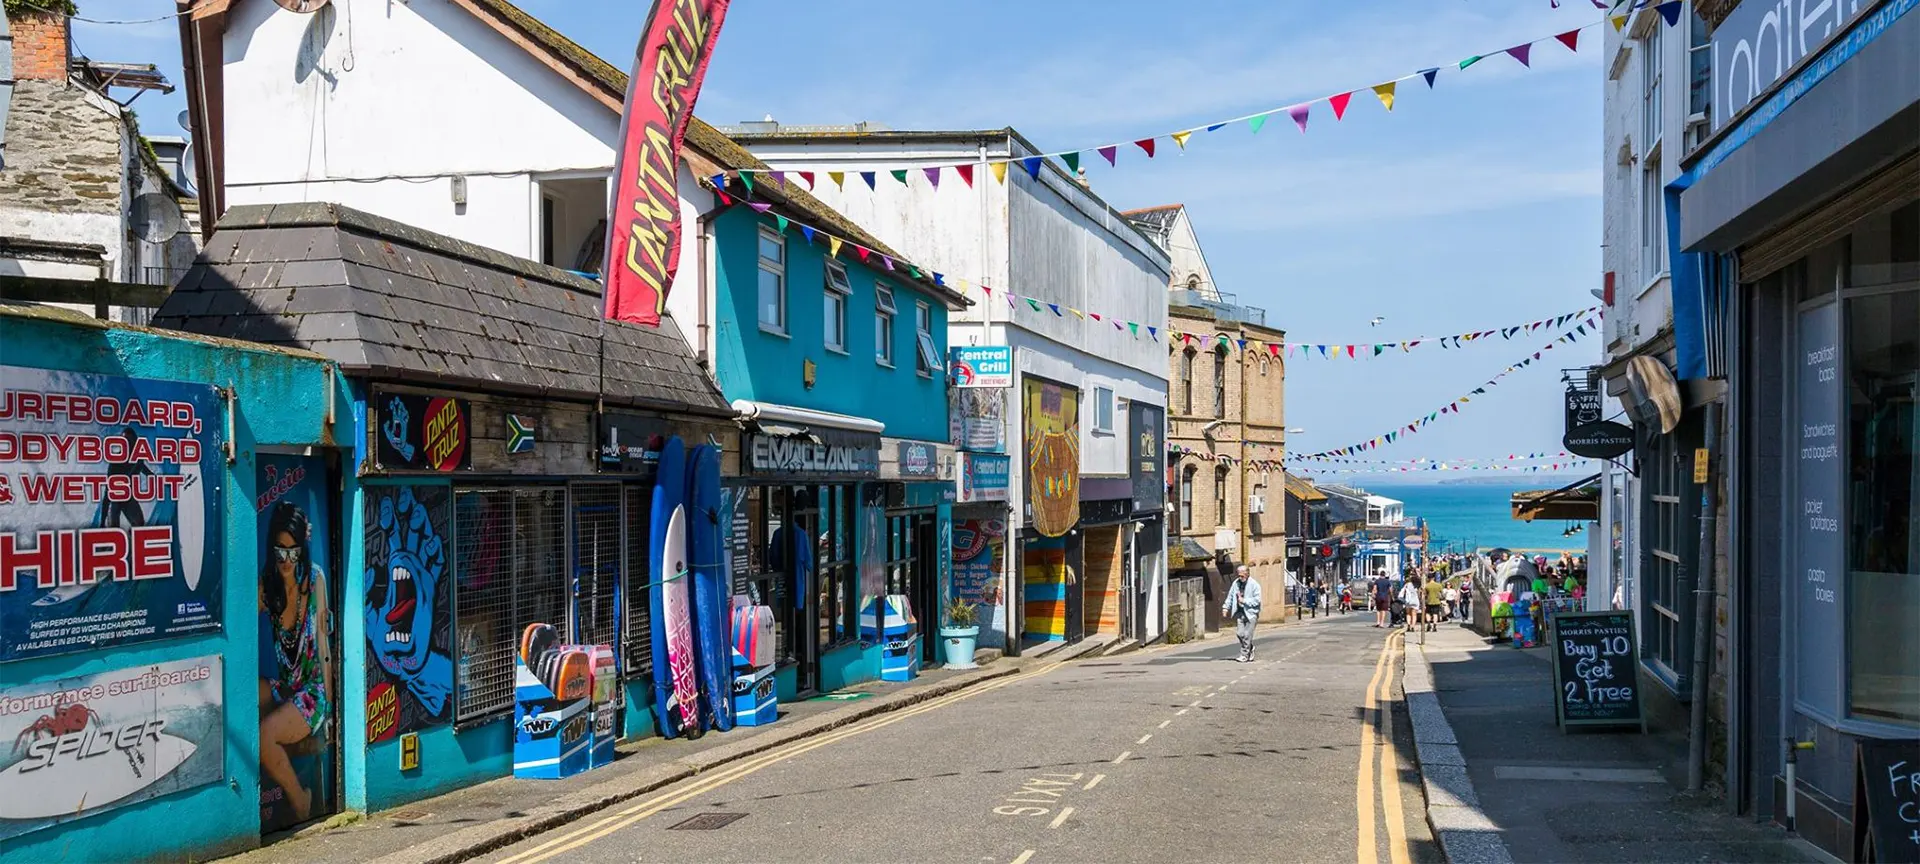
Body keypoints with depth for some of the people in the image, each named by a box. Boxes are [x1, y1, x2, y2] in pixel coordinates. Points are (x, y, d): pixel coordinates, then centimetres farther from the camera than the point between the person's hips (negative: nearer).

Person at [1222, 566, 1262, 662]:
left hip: (1250, 612, -5)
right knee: (1239, 633, -1)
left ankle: (1245, 655, 4)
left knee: (1247, 635, -6)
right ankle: (1250, 648, 23)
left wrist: (1244, 600, -16)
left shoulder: (1254, 584, -7)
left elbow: (1257, 600, -11)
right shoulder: (1236, 583, 8)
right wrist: (1226, 607, 6)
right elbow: (1230, 596, 16)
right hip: (1239, 612, 5)